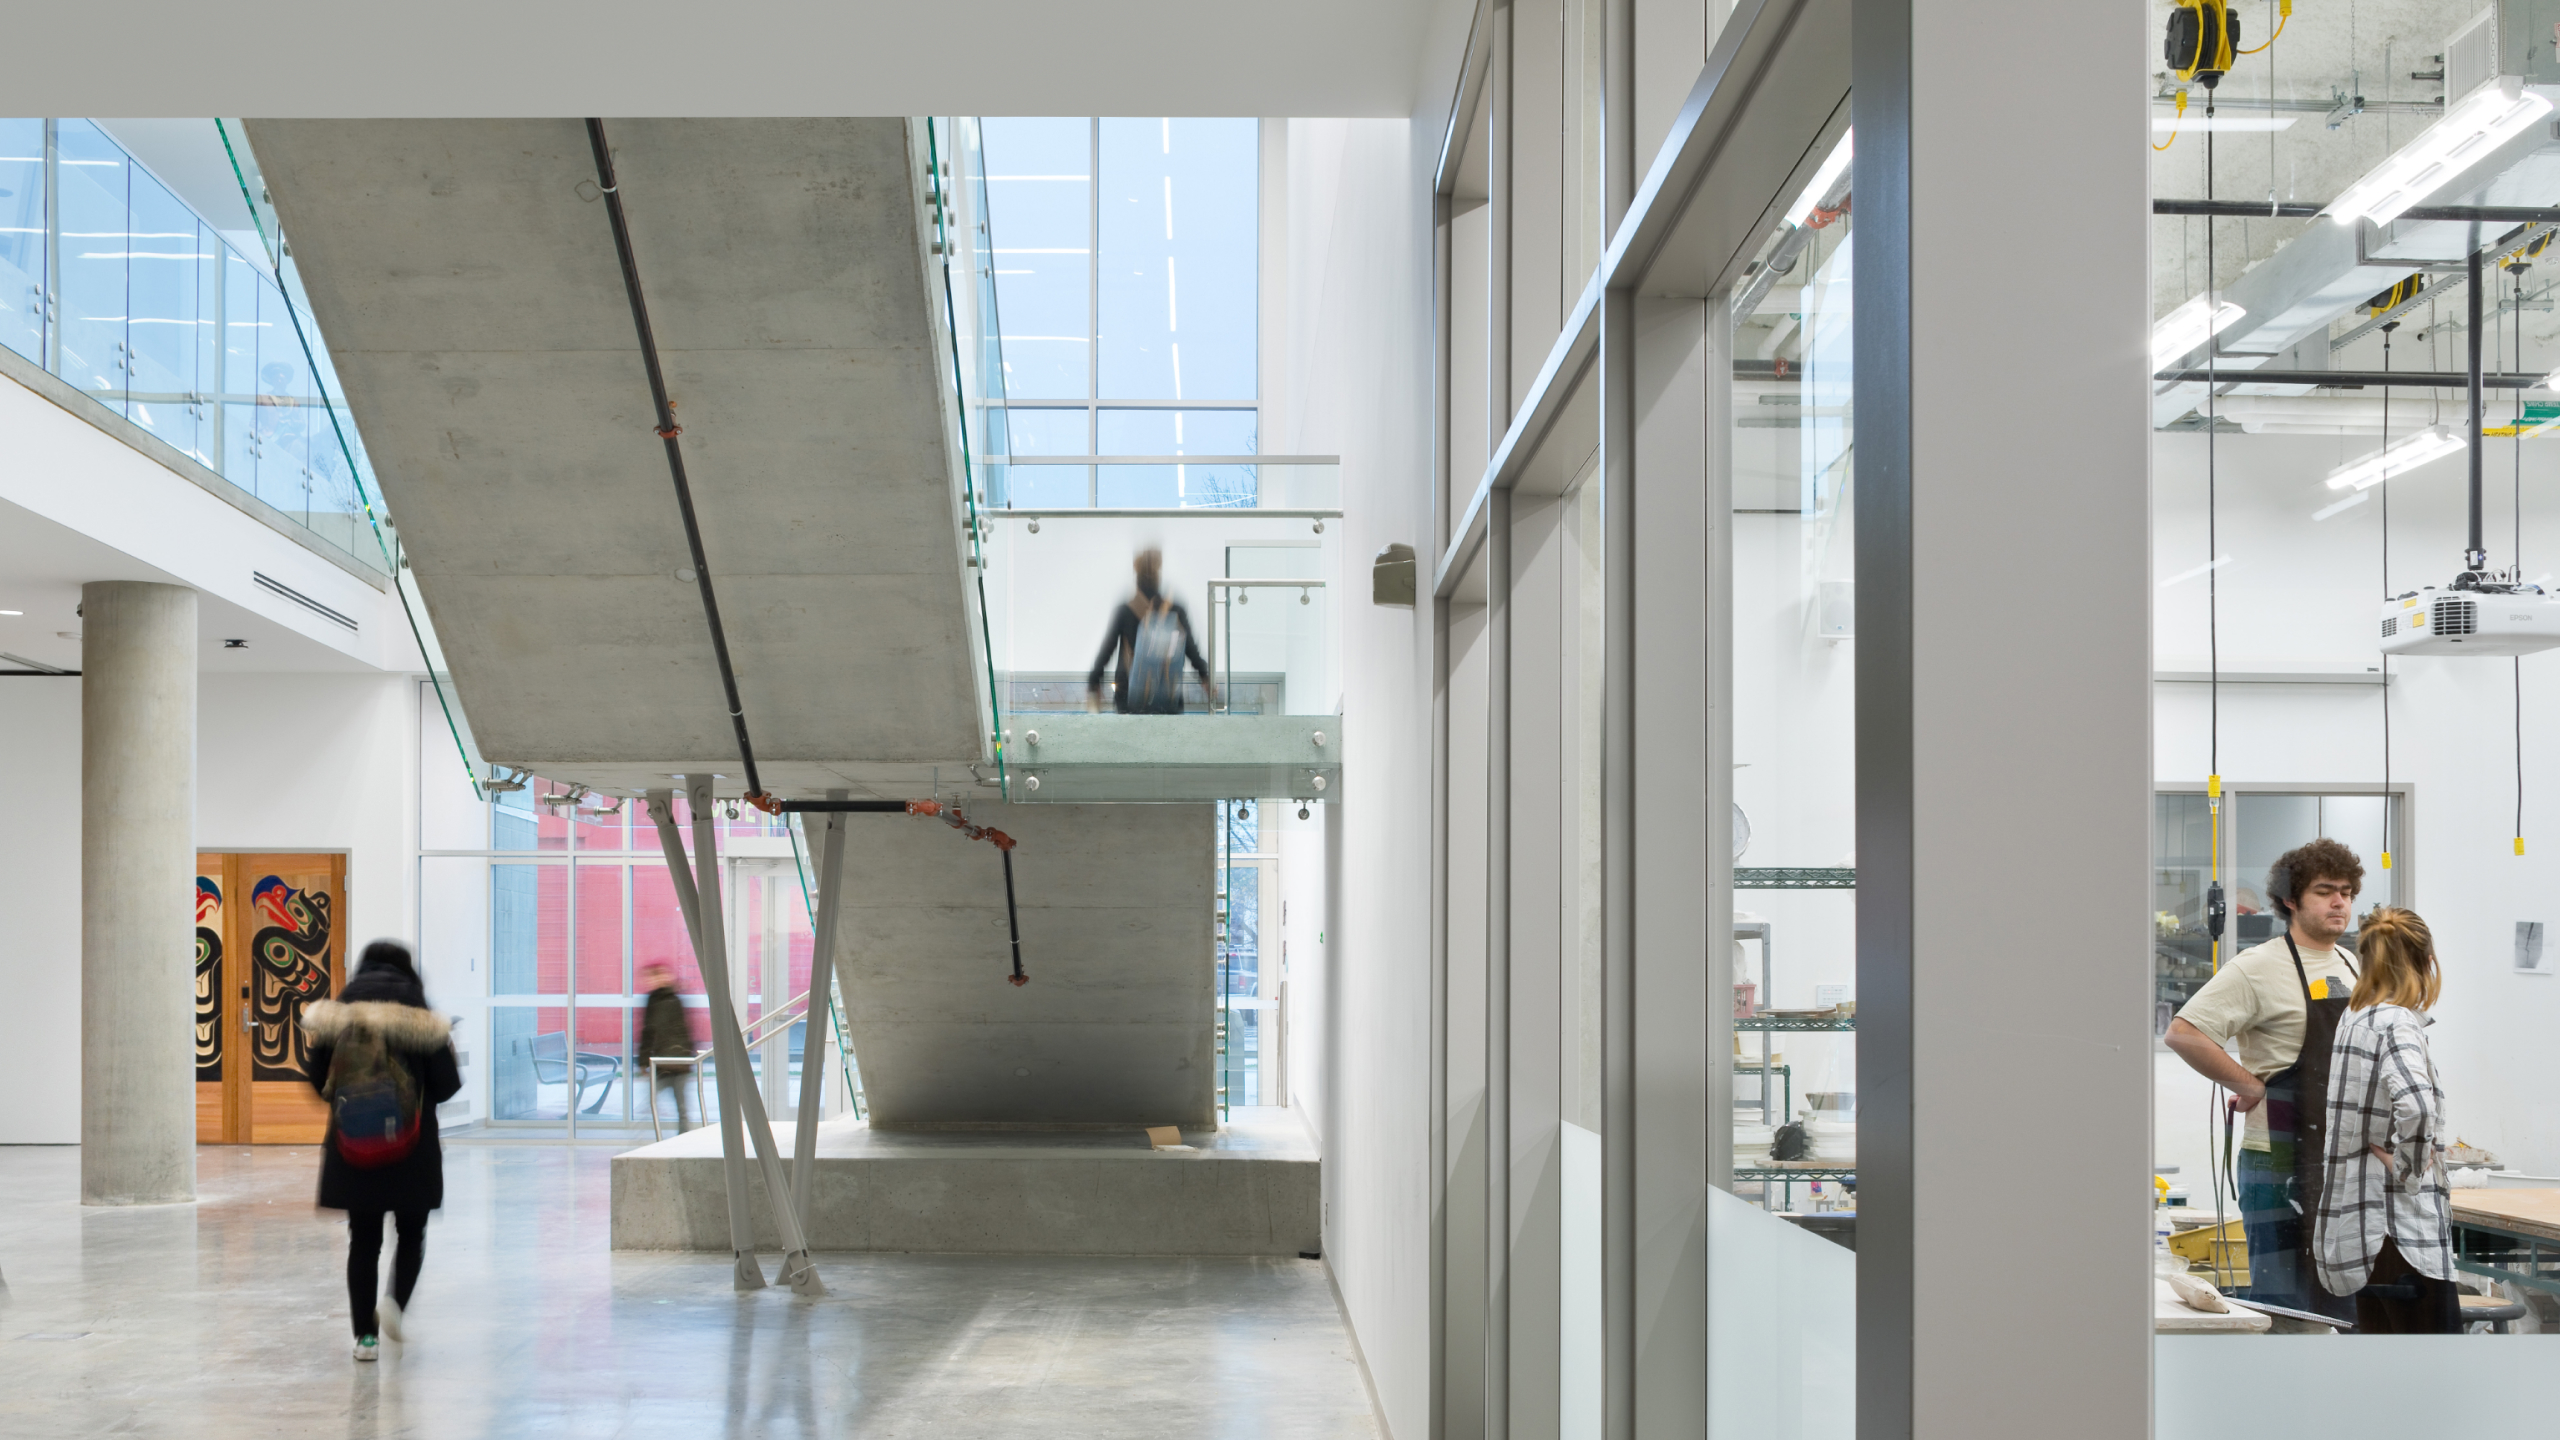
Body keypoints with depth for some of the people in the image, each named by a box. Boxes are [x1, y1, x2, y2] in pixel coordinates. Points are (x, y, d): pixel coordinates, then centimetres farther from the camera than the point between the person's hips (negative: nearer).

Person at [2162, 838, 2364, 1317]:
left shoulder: (2352, 968, 13)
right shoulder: (2259, 967, -11)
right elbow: (2183, 1032, -18)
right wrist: (2250, 1087, -15)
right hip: (2282, 1165, -8)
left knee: (2346, 1301, 12)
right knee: (2283, 1304, -5)